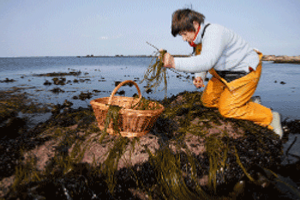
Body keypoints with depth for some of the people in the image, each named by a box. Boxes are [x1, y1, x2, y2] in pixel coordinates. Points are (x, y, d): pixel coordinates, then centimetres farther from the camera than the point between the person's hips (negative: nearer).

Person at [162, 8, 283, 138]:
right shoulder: (198, 38, 0)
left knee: (227, 110, -10)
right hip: (225, 73, 10)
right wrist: (199, 77, -11)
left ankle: (270, 117, 9)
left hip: (246, 71, -9)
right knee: (207, 100, 8)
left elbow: (206, 61, -46)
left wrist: (174, 63, -55)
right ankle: (250, 104, 19)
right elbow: (200, 61, 11)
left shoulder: (213, 32, -30)